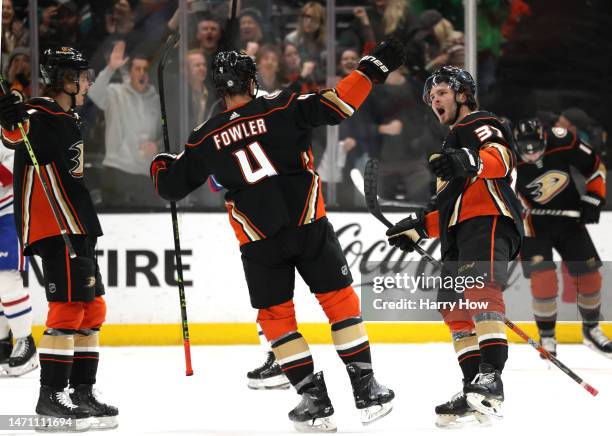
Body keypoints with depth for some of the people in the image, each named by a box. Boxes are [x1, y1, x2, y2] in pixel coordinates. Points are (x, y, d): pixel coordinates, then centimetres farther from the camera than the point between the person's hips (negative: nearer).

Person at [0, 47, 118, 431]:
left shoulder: (68, 120, 20)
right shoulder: (40, 116, -12)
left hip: (76, 229, 10)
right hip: (55, 230, -10)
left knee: (92, 309, 12)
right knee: (68, 308, -13)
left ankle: (82, 392, 18)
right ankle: (50, 396, -14)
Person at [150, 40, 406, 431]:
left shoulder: (207, 138, 6)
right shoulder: (281, 109, -1)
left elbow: (173, 185, 15)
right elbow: (335, 106, -11)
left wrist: (161, 164, 38)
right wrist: (373, 68, -4)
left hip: (259, 242, 1)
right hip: (309, 226, -1)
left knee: (276, 315, 13)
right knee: (339, 300, 10)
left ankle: (315, 398, 6)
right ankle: (365, 389, 9)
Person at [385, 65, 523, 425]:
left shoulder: (482, 126, 5)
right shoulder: (452, 145, 35)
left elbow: (501, 159, -19)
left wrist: (471, 162, -39)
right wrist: (420, 227, 25)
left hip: (489, 220, -11)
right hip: (460, 234, 11)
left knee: (480, 288, -30)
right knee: (455, 308, 4)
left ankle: (491, 376, -43)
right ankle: (476, 392, 2)